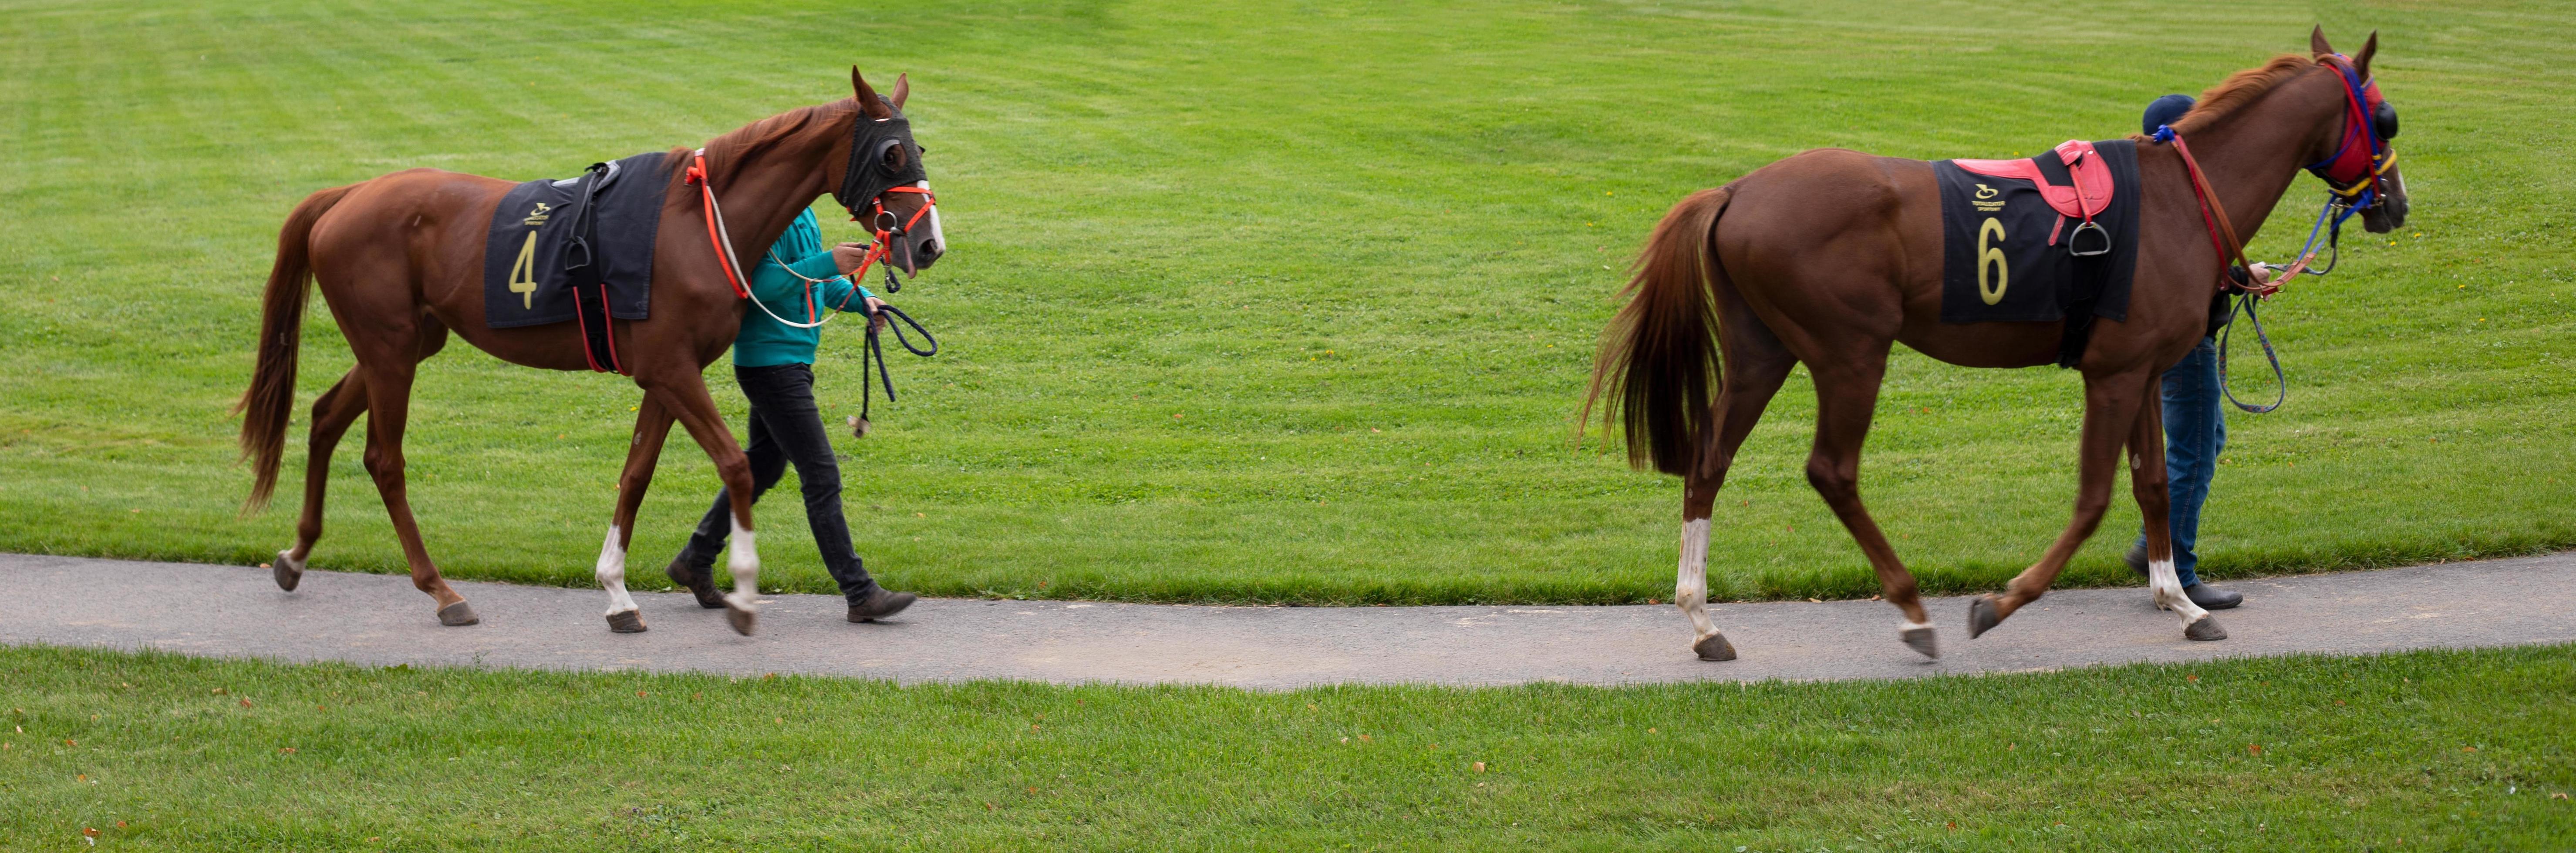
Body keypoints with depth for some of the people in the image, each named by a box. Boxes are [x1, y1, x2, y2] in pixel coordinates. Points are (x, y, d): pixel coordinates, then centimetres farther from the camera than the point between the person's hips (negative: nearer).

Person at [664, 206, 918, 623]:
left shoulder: (802, 211, 12)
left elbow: (815, 276, 21)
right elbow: (762, 284, -26)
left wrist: (860, 297, 5)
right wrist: (827, 264, -30)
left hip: (791, 360, 11)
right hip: (771, 361, -11)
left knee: (763, 466, 21)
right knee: (822, 478, -8)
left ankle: (695, 561, 33)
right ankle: (860, 595, -4)